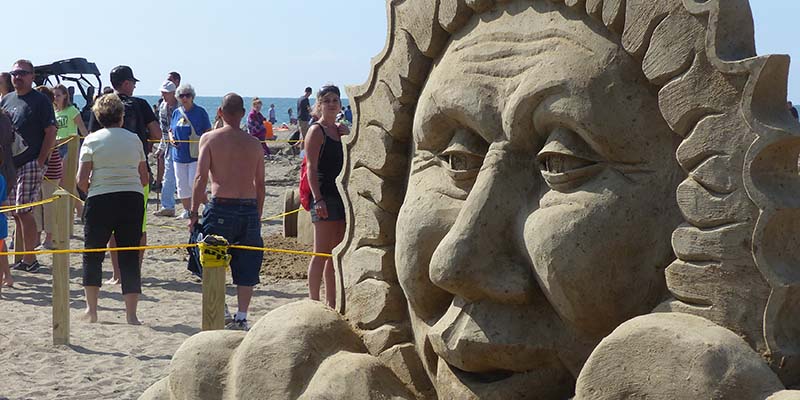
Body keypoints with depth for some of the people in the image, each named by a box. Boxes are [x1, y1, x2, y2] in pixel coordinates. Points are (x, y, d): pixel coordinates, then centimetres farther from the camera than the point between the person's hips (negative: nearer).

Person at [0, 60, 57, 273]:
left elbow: (51, 132, -8)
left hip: (31, 165, -7)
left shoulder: (40, 100, -4)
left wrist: (40, 161, -14)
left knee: (23, 212, -10)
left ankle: (29, 260, -4)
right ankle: (22, 256, 18)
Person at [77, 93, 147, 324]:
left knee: (92, 255, 13)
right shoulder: (134, 139, 7)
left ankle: (91, 310, 16)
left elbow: (81, 180, -4)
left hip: (101, 200, -2)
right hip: (133, 199, 2)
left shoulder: (92, 140, 1)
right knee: (130, 256, 5)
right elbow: (145, 178, 10)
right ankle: (131, 314, 3)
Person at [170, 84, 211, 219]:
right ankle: (186, 211, 21)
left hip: (195, 155, -5)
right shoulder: (176, 113, 10)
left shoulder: (200, 112, -3)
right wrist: (171, 138, -2)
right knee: (182, 185, 9)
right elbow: (171, 130, 19)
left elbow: (208, 131, -1)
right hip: (179, 155, 5)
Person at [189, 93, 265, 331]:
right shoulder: (253, 143, 9)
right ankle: (241, 317, 11)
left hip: (221, 207, -2)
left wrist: (193, 213, -4)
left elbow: (201, 178, -7)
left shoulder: (209, 139, 1)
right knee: (247, 266, 10)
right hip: (249, 208, 3)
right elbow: (260, 184, 9)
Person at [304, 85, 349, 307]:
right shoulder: (316, 131, -5)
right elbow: (312, 168, -12)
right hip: (324, 195, -7)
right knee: (321, 252, -7)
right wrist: (318, 199, -20)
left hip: (341, 195, 7)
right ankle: (314, 302, -2)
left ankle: (331, 303, 16)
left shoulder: (342, 130, 16)